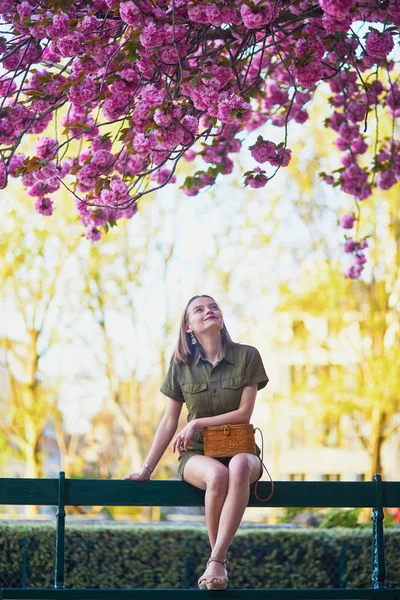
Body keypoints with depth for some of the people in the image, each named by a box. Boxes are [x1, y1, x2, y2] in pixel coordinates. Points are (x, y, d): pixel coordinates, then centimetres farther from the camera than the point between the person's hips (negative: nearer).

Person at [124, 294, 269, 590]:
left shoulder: (247, 356, -2)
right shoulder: (182, 363, 3)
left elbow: (244, 413, -6)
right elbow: (169, 422, 6)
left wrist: (197, 424, -13)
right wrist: (146, 469, 3)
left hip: (240, 450, 0)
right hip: (197, 454, 1)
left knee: (239, 467, -39)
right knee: (217, 475, -37)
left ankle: (216, 560, -39)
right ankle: (221, 559, -18)